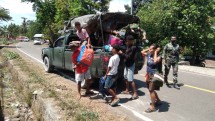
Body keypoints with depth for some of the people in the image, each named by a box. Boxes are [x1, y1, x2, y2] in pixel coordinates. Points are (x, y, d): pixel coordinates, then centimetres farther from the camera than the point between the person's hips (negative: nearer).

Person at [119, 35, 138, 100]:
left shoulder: (133, 48, -19)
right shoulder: (128, 46, 7)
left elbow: (129, 57, -24)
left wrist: (122, 53, -18)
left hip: (131, 65, -9)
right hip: (127, 65, 9)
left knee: (131, 79, -10)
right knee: (126, 78, 19)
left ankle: (135, 93, -3)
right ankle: (127, 90, 34)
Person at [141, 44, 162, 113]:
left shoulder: (158, 56, -17)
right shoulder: (149, 54, 2)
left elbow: (155, 61, -37)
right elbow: (142, 52, 13)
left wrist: (156, 52, -25)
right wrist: (148, 49, 1)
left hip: (154, 75, -8)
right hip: (148, 75, 8)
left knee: (151, 90, -7)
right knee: (151, 90, 19)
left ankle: (152, 107, 4)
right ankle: (158, 101, 39)